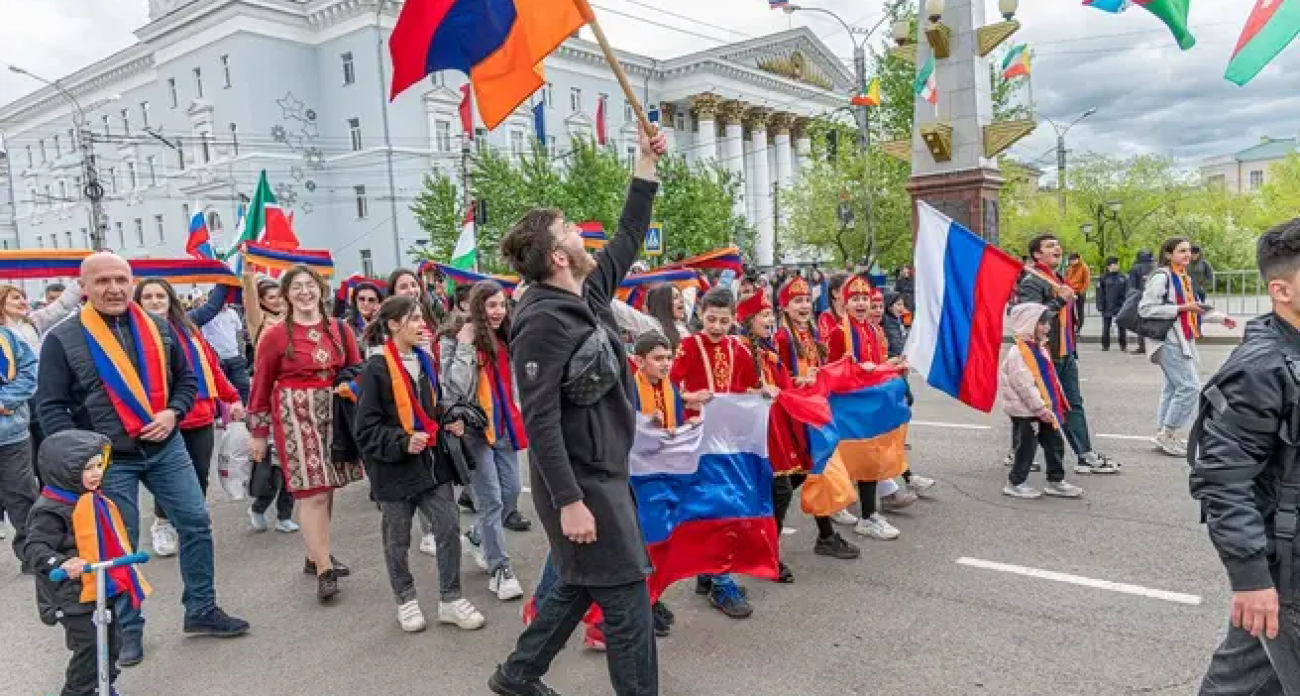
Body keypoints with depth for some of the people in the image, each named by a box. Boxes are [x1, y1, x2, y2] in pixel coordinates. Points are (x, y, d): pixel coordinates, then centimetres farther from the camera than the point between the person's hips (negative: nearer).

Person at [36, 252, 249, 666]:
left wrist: (172, 413, -8)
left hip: (166, 448, 4)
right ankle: (128, 629, 23)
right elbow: (50, 406, -7)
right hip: (108, 461, -3)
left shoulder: (158, 328, 4)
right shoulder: (62, 339, -7)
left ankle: (202, 611, 21)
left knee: (196, 523, 6)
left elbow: (186, 379, 11)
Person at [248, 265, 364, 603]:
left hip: (334, 413, 4)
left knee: (326, 488, 10)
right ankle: (324, 570, -3)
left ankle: (315, 556, 26)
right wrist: (259, 433, 1)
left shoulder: (340, 330, 6)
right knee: (312, 491, -8)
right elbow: (261, 385, -1)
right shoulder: (275, 335, -5)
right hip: (296, 416, -4)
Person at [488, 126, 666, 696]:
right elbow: (539, 420, -23)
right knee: (625, 595, 1)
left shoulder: (588, 291, 5)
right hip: (579, 480, -10)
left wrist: (646, 164, 16)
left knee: (579, 585, 21)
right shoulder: (542, 322, -21)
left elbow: (628, 239, 18)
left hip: (604, 472, 10)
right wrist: (568, 502, -24)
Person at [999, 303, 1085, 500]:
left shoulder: (1040, 349, 12)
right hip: (1025, 412, -9)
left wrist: (1057, 404, 15)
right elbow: (1024, 386, -23)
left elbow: (1051, 380, 19)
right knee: (1027, 447, 0)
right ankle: (1015, 483, 13)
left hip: (1044, 409, 9)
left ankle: (1056, 481, 24)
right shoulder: (1017, 353, -19)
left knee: (1055, 443, 12)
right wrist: (1041, 409, -22)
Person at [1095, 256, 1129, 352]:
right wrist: (1100, 306, -7)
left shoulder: (1123, 278, 6)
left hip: (1120, 307, 2)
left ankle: (1123, 346, 10)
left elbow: (1126, 293, 11)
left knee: (1121, 327, 2)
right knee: (1106, 327, 6)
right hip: (1107, 307, -2)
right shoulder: (1103, 279, -2)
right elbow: (1100, 294, -2)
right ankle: (1105, 345, 17)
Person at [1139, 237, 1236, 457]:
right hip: (1168, 342, -10)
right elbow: (1145, 309, -21)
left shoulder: (1185, 278, 16)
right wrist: (1182, 308, -20)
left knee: (1171, 389, 12)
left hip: (1183, 341, 10)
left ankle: (1164, 435, 18)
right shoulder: (1161, 277, -13)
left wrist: (1221, 318, 19)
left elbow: (1195, 310, 28)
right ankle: (1167, 434, -4)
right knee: (1190, 387, -12)